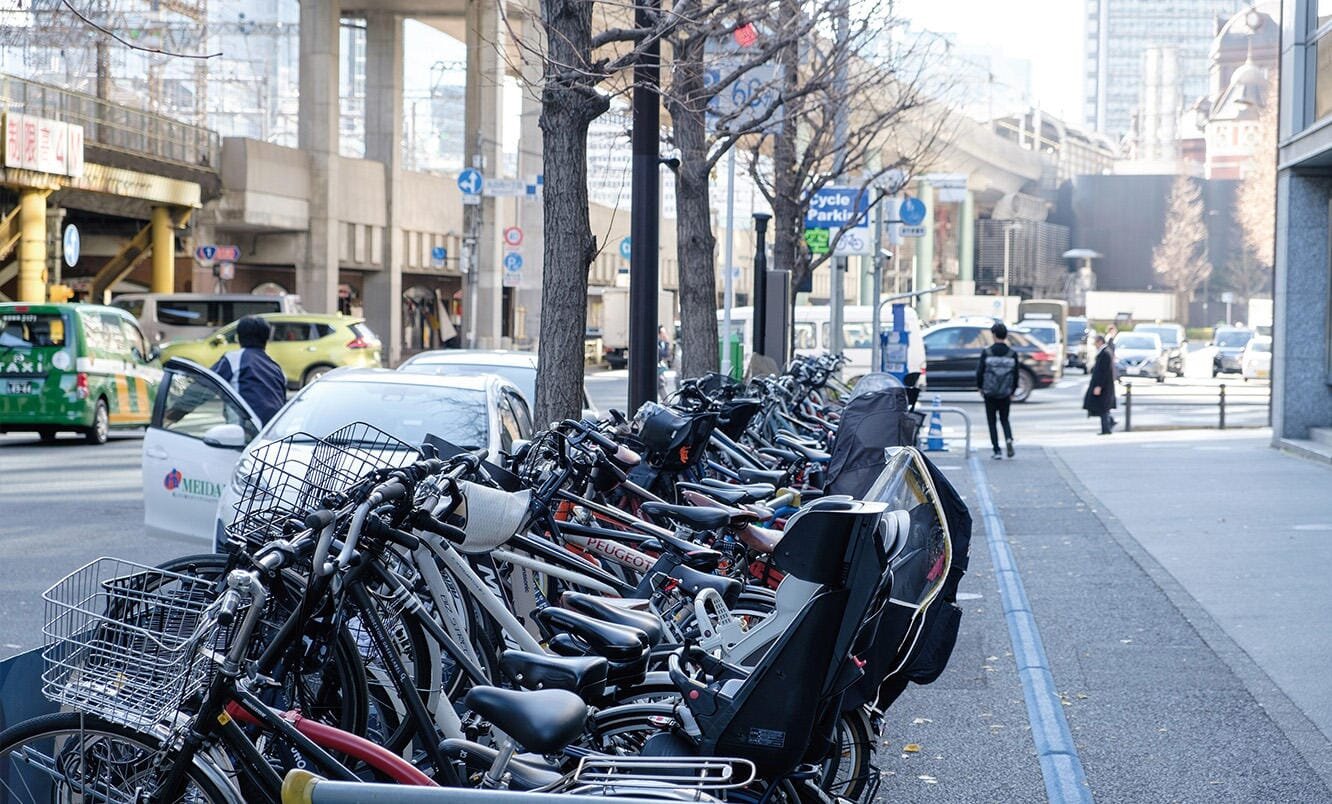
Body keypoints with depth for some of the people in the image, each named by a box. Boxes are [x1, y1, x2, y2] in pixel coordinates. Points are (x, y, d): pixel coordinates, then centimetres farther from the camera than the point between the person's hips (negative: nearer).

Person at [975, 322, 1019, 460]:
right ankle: (1008, 439, -11)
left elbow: (980, 371, -4)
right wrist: (1012, 391, 15)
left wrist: (980, 387, 12)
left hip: (990, 393, -2)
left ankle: (997, 451, 1)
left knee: (992, 422, 7)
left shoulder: (987, 352, -8)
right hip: (1005, 393, 2)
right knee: (1004, 419, 17)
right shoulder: (1012, 353, -1)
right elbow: (1016, 374, 3)